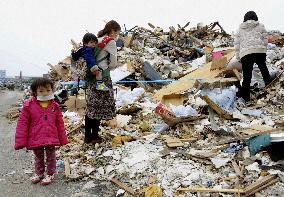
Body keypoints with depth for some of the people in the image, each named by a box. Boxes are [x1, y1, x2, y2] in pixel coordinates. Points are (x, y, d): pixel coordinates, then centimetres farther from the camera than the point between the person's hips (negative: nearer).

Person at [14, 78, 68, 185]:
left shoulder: (54, 106, -3)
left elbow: (60, 123, 4)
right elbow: (22, 123, -7)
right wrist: (20, 141, -9)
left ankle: (50, 174, 30)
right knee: (38, 157, 19)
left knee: (50, 157, 12)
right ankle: (38, 173, 39)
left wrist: (63, 139, 5)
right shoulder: (29, 105, -10)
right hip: (35, 139, 0)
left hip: (51, 138, 1)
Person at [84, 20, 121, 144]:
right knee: (100, 106, 0)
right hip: (102, 76, -8)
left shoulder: (97, 40, 15)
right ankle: (94, 136, 5)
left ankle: (88, 135, 18)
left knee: (91, 106, 11)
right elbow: (114, 63, -7)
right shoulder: (111, 42, -7)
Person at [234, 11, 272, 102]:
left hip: (245, 53, 0)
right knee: (265, 71, 17)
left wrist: (238, 57, 18)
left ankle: (246, 98, 2)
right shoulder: (260, 26, 15)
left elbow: (237, 44, 15)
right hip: (260, 51, 0)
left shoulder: (240, 29, 19)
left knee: (247, 77, 2)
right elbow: (265, 39, 9)